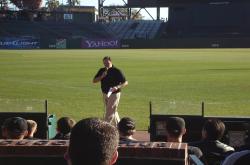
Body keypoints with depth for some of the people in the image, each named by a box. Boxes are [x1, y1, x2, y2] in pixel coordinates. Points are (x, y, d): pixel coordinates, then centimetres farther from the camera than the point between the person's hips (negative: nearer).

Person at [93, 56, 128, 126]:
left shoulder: (117, 71, -11)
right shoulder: (102, 70, 5)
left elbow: (125, 82, -11)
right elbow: (94, 81, 2)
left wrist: (117, 87, -28)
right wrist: (102, 76, -16)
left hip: (114, 94, -6)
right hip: (105, 94, 7)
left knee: (109, 112, -9)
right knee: (113, 111, 17)